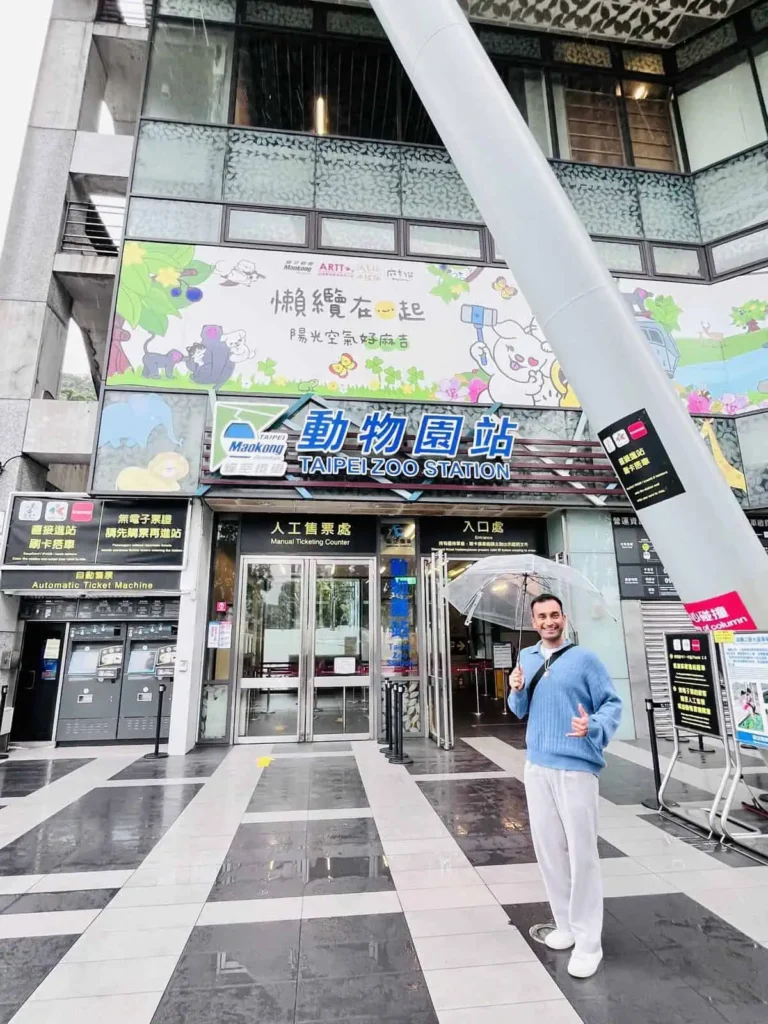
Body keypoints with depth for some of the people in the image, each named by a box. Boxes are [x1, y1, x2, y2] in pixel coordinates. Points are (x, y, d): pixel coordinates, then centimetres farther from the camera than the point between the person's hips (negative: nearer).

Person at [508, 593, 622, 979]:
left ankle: (588, 942, 17)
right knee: (548, 848, 15)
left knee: (582, 852, 1)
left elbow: (613, 703, -8)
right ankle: (565, 924, 32)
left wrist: (593, 726, -27)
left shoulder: (585, 659, -8)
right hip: (537, 764, 5)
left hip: (576, 766, -5)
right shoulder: (526, 658, 7)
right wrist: (516, 690, -8)